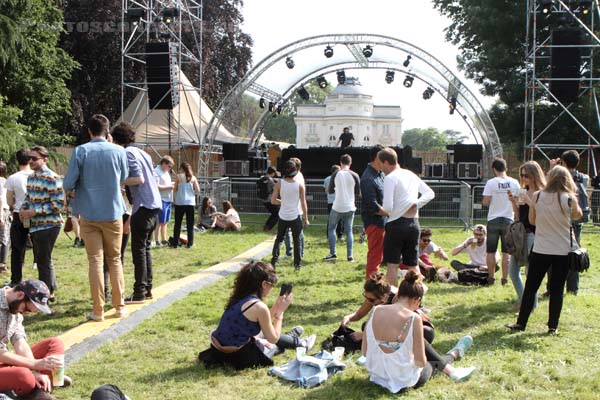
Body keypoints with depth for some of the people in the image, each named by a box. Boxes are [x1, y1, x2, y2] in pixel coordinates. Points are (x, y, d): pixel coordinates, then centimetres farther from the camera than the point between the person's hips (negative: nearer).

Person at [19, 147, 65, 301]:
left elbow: (58, 203, -20)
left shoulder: (52, 178, -16)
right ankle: (50, 291, 27)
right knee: (41, 260, 16)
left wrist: (34, 212, -20)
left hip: (48, 225, -9)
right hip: (35, 225, 9)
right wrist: (23, 208, 1)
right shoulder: (31, 177, 10)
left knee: (44, 261, -3)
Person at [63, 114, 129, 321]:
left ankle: (98, 310, 4)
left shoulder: (80, 151, -8)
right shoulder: (118, 151, -4)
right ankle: (119, 306, 17)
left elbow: (68, 184, -7)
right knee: (115, 260, 13)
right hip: (113, 213, 1)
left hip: (89, 213, -1)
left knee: (95, 261, 3)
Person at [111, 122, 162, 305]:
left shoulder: (128, 153, -8)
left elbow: (139, 179, -18)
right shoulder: (143, 153, 17)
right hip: (154, 204, 9)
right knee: (145, 248, 16)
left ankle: (139, 293, 0)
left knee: (139, 250, -3)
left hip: (143, 206, -9)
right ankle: (147, 288, 21)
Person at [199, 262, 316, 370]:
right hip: (236, 356, -7)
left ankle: (296, 341, 50)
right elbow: (272, 339, -7)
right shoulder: (259, 307, -21)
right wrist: (280, 311, -1)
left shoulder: (239, 297, 3)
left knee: (268, 331, 26)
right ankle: (301, 344, 43)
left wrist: (276, 306, 12)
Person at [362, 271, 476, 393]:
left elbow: (365, 352, -1)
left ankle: (449, 369, 47)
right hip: (405, 380, -5)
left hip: (377, 374, 5)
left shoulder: (375, 311, -7)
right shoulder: (414, 319, -20)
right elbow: (421, 362, -16)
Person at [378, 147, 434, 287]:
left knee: (392, 264, 1)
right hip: (414, 223, 7)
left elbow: (387, 207, -17)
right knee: (413, 265, 13)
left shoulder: (390, 178, -10)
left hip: (397, 224, -7)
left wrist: (384, 212, 5)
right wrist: (416, 204, 6)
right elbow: (430, 193, 18)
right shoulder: (412, 175, 13)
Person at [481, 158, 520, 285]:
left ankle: (491, 277, 10)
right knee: (506, 252, 6)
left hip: (494, 220, -2)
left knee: (491, 251, 8)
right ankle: (505, 278, 7)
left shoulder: (491, 183, -9)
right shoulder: (514, 182, -1)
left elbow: (485, 202, -11)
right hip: (508, 219, 2)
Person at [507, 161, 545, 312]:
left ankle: (531, 303, 12)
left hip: (533, 234, -8)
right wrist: (514, 202, -1)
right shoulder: (523, 191, 12)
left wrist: (528, 201, -22)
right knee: (512, 270, 10)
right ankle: (522, 300, 26)